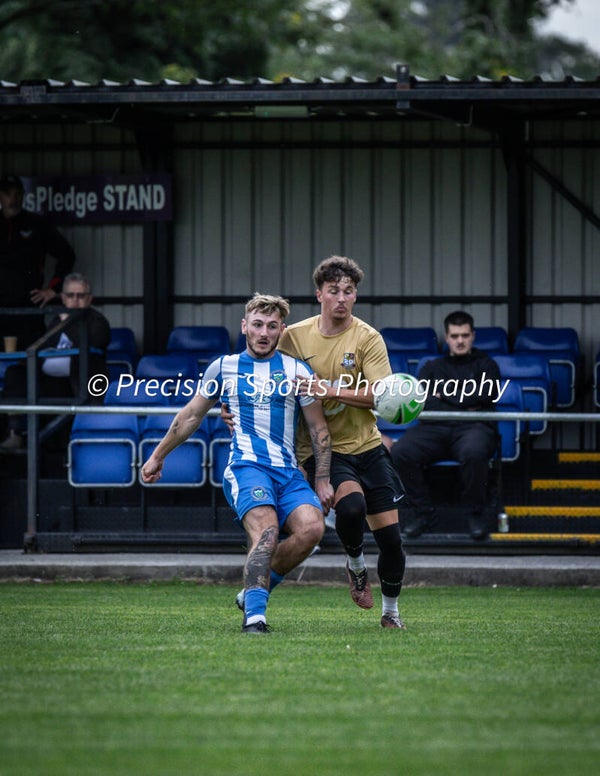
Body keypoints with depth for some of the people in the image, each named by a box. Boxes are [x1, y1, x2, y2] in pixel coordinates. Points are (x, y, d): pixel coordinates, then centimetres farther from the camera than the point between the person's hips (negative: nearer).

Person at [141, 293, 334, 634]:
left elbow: (319, 428, 15)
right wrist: (158, 456, 29)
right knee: (266, 530, -30)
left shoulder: (298, 371, 10)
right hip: (245, 466, -2)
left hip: (289, 471, 2)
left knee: (311, 528, -25)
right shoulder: (224, 367, 11)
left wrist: (322, 479, 8)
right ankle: (254, 616, -35)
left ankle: (256, 590, -5)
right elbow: (191, 415, 23)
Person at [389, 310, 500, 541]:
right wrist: (464, 403, -2)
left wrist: (445, 395, 4)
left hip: (473, 427, -2)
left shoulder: (486, 365, 22)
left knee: (473, 452, -41)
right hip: (435, 428, 2)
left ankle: (475, 513, -21)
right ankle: (422, 511, -14)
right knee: (400, 452, -29)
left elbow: (486, 393, 1)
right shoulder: (432, 367, 27)